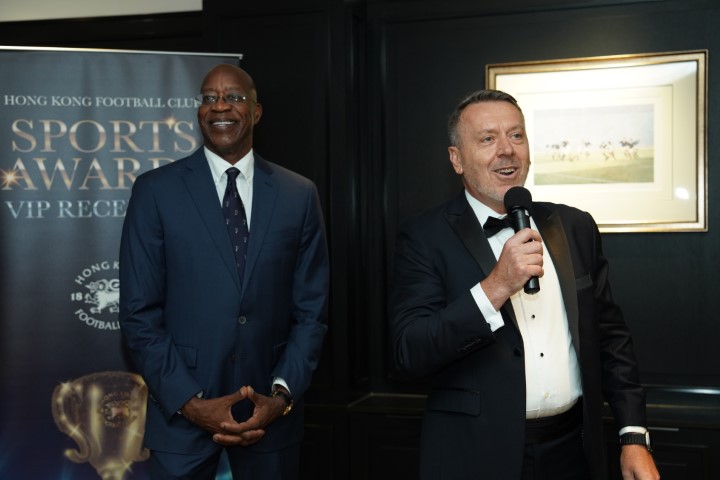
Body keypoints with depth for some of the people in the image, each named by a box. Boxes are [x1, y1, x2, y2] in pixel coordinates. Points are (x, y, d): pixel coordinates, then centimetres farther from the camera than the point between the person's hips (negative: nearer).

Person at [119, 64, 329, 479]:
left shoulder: (299, 195, 2)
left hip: (271, 412, 2)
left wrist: (282, 394, -8)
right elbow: (140, 312, -4)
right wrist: (190, 402, -12)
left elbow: (312, 310, 3)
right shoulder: (155, 190, -3)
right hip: (181, 413, -1)